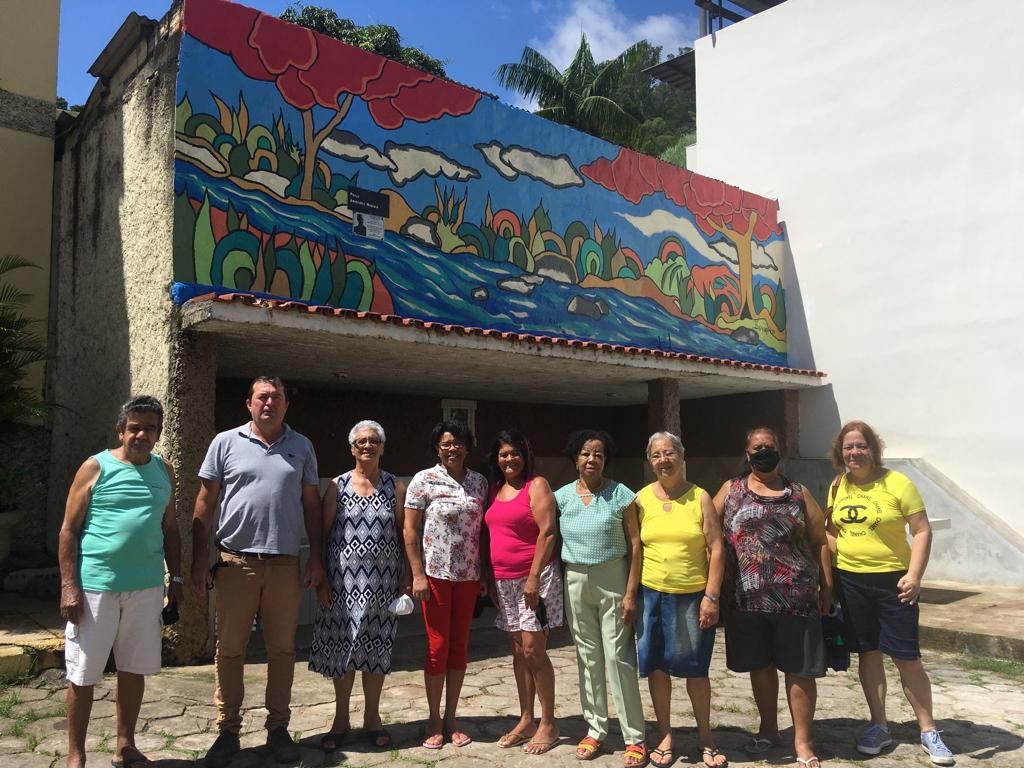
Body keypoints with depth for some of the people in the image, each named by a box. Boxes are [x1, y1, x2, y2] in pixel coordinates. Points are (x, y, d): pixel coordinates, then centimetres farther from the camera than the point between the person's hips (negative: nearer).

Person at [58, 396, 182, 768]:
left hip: (147, 588, 4)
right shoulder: (95, 467, -4)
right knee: (83, 675, 5)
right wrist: (69, 586, -11)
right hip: (95, 586, -4)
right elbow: (69, 530, -5)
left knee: (134, 669, 12)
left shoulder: (164, 471, 8)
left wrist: (176, 578, 10)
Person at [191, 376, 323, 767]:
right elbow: (205, 504, 3)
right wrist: (200, 559, -2)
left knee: (282, 649, 8)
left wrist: (316, 557, 5)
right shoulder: (226, 443, 3)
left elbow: (311, 504, 11)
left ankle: (278, 728, 22)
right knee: (229, 650, 6)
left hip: (285, 564, 1)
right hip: (236, 561, -1)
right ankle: (228, 731, 19)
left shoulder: (301, 447, 8)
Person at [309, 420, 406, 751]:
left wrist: (407, 578, 0)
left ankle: (372, 717, 23)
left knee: (377, 648, 7)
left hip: (382, 581, 0)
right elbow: (323, 534, 2)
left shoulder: (396, 487, 4)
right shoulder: (337, 486, 2)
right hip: (343, 580, 0)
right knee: (341, 647, 6)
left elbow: (404, 534, 4)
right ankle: (341, 718, 22)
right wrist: (320, 578, -4)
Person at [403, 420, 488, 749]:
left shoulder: (479, 482, 6)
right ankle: (434, 720, 17)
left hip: (468, 574, 4)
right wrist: (417, 574, -11)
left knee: (460, 646, 9)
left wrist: (485, 574, 7)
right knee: (438, 646, 2)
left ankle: (451, 718, 21)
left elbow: (483, 530, 9)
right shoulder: (424, 480, -4)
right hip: (436, 573, -3)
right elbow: (410, 530, -5)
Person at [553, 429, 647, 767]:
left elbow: (634, 545, -5)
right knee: (588, 657, 11)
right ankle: (595, 730, 22)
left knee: (618, 657, -2)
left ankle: (634, 738, 8)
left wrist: (631, 591, -10)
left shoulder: (620, 494, -5)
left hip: (613, 580, -3)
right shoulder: (562, 496, 3)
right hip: (575, 581, 3)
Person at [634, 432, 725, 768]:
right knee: (657, 666, 8)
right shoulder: (641, 499, 2)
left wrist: (712, 596, -9)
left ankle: (705, 736, 27)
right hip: (651, 595, 1)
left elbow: (716, 549, -3)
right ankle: (665, 736, 24)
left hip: (693, 596, -1)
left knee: (695, 668, 8)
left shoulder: (700, 497, -1)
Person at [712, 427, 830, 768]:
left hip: (795, 595, -1)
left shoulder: (798, 493, 8)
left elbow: (819, 540, 9)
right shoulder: (731, 490, 6)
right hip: (747, 596, 1)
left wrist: (827, 585, 4)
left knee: (799, 668, 4)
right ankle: (768, 729, 32)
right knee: (760, 665, 14)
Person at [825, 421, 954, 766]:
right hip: (850, 581, 4)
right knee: (867, 653, 12)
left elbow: (922, 531, -10)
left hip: (892, 580, -4)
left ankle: (928, 731, 19)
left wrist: (914, 575, -19)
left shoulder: (898, 483, -10)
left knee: (906, 656, 1)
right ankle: (879, 726, 25)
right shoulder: (838, 487, 4)